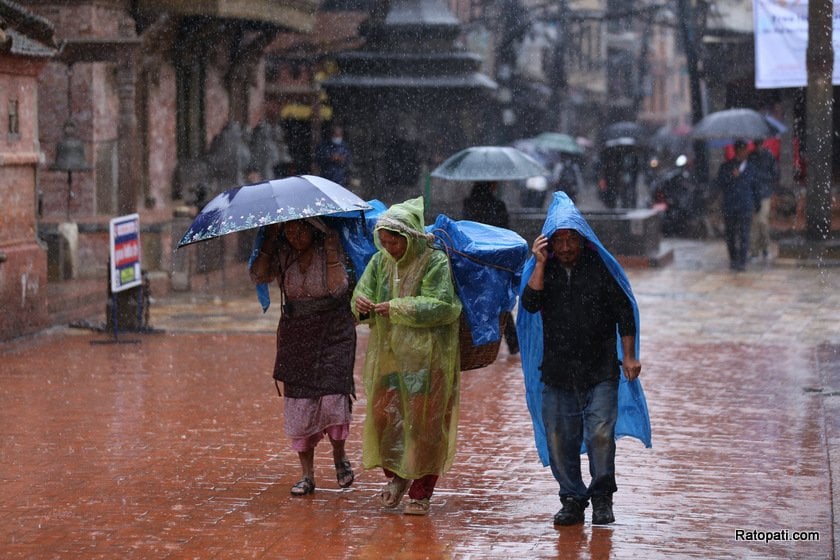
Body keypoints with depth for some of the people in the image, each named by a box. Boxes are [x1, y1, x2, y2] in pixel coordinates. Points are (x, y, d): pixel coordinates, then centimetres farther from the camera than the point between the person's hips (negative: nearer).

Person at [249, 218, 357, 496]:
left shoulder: (330, 250, -7)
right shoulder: (283, 255, 3)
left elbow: (338, 288, -21)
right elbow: (258, 276, -10)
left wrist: (330, 247, -21)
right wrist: (270, 240, -11)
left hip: (333, 334, -3)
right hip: (295, 335, 3)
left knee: (332, 397, -15)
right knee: (298, 404, 0)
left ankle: (339, 455, 13)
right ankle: (307, 475, 9)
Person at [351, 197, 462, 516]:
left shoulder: (435, 262, -10)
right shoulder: (380, 261, 8)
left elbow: (440, 306, -18)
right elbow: (363, 292, 10)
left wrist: (396, 308, -19)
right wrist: (361, 304, -14)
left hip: (426, 357, -5)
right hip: (387, 354, 5)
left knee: (424, 423, 1)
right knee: (384, 415, 3)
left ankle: (421, 493, 10)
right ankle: (396, 475, 24)